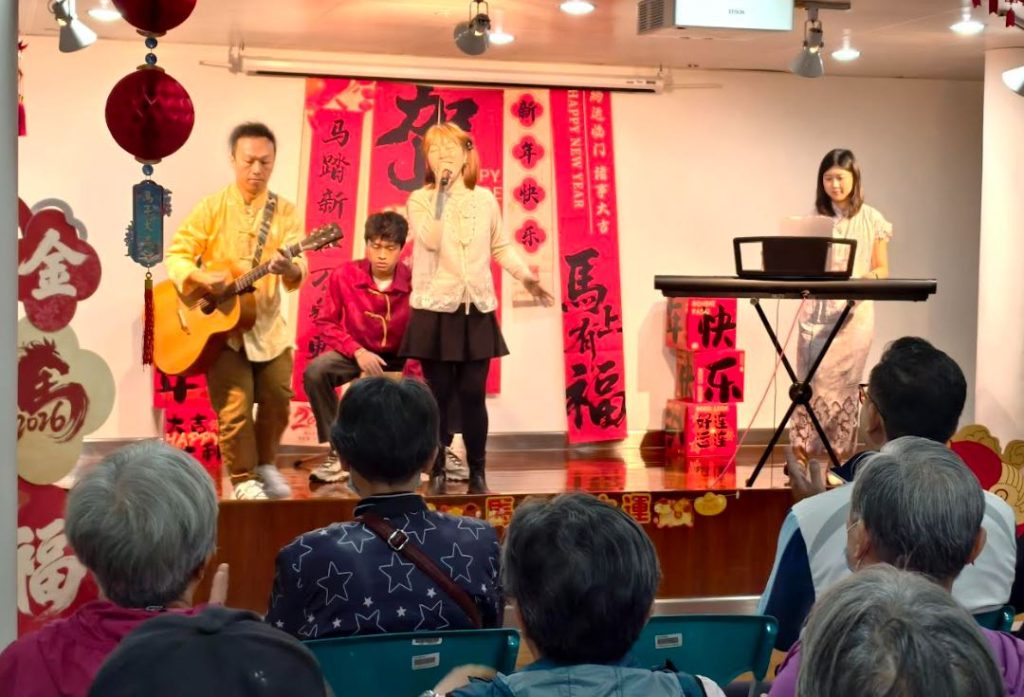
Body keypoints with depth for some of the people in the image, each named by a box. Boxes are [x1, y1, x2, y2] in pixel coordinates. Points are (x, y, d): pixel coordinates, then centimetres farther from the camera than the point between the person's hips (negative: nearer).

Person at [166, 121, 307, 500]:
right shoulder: (211, 207, -4)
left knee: (278, 398, 3)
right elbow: (176, 255, -4)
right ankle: (243, 479, 8)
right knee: (235, 405, -7)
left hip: (268, 325, 2)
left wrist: (289, 269, -35)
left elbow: (298, 269, -11)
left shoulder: (285, 212, 0)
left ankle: (265, 465, 27)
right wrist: (200, 277, -24)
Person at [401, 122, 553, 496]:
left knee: (472, 394, 2)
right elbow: (431, 240, -17)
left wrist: (526, 276, 3)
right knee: (440, 394, 2)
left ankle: (477, 473, 12)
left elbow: (501, 247, 15)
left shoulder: (484, 198, 8)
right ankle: (437, 472, 12)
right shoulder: (420, 199, 0)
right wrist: (441, 191, -13)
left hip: (477, 311, 2)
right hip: (435, 311, -2)